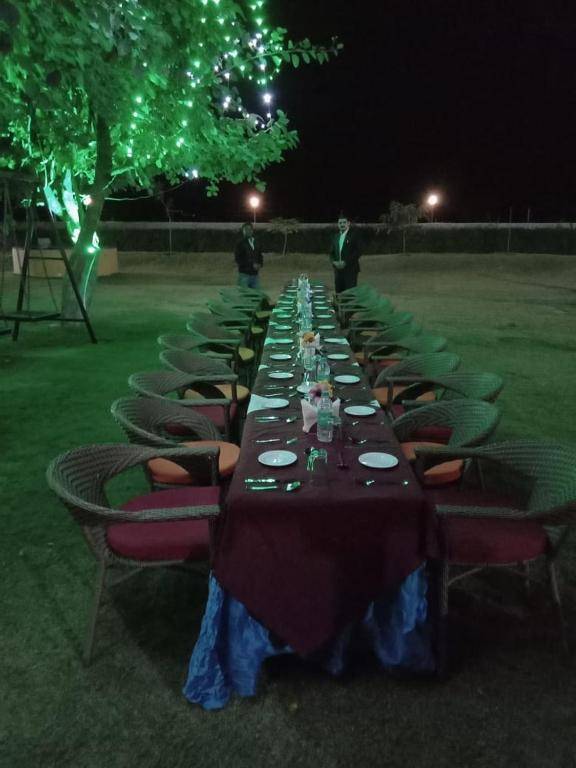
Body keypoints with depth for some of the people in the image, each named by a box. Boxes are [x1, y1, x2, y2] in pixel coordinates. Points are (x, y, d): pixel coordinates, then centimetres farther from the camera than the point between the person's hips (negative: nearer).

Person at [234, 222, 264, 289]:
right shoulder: (240, 243, -2)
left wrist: (260, 265, 1)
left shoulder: (256, 242, 14)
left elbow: (260, 255, 23)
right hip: (244, 274, -5)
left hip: (255, 274, 5)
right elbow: (238, 258, -9)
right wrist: (252, 265, -13)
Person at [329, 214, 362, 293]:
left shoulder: (354, 235, -2)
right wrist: (334, 262, -2)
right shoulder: (336, 236, 15)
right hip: (338, 269, 5)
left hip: (350, 270, -5)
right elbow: (332, 252, 18)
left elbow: (358, 252, -9)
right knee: (339, 292, 4)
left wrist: (346, 262, -16)